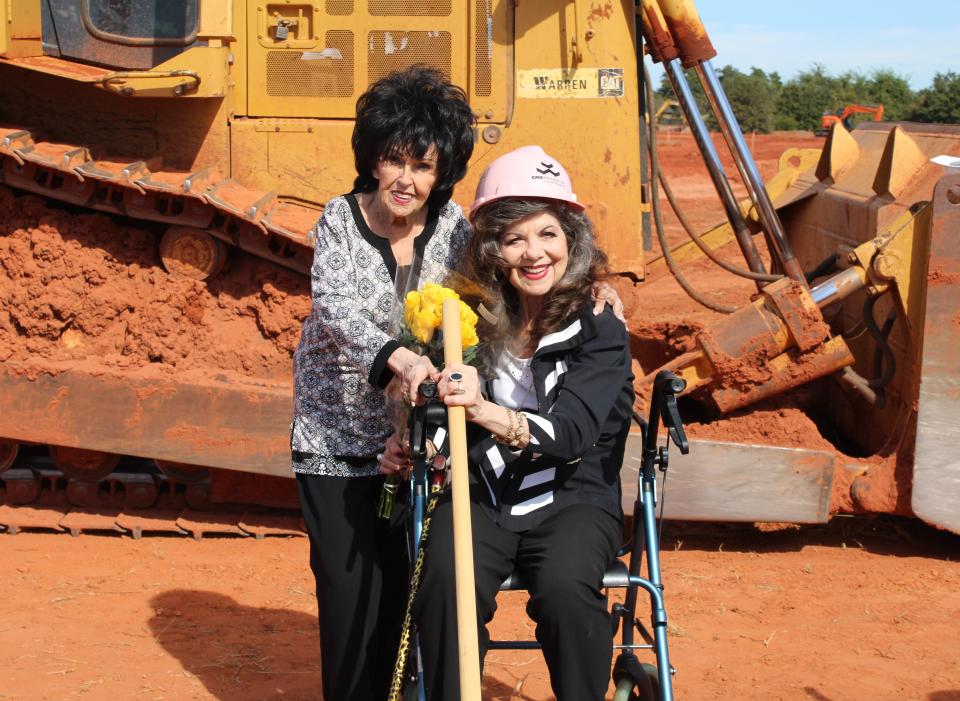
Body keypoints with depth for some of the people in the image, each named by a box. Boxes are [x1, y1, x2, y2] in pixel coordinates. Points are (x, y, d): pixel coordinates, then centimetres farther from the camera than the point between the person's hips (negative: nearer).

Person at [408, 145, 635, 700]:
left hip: (573, 496, -2)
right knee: (447, 581, -30)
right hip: (481, 494, 2)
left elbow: (570, 431, -22)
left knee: (565, 586, -33)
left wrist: (488, 414, -40)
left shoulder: (601, 330, -7)